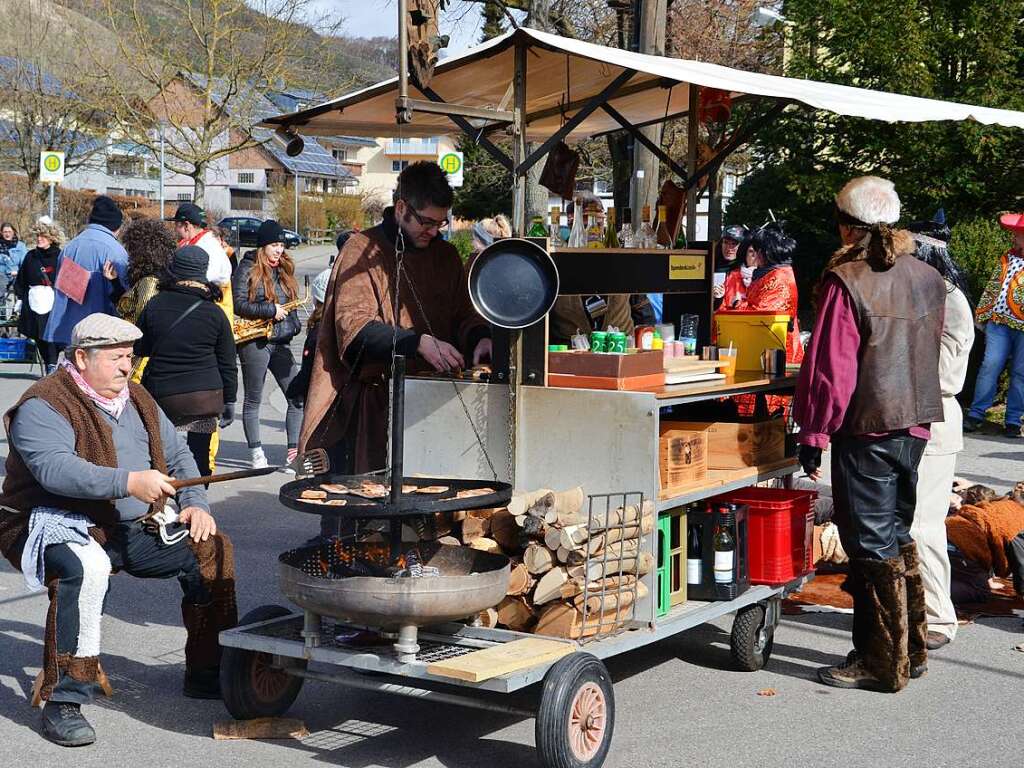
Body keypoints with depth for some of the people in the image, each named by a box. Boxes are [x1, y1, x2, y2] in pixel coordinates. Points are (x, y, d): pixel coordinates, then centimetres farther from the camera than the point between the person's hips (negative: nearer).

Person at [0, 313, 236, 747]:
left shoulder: (137, 401, 14)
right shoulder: (43, 406, -12)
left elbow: (177, 456, 19)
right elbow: (55, 468, -29)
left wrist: (195, 504, 1)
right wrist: (128, 481, -39)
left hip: (134, 530, 8)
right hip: (62, 528, -8)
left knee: (210, 549, -3)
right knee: (85, 567, -39)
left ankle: (206, 672, 11)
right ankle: (63, 703, -31)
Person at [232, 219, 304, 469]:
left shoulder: (283, 270, 15)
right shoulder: (247, 270, -4)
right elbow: (239, 305, -13)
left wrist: (294, 325, 8)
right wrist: (271, 310, -14)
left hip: (281, 343, 6)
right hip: (255, 343, -6)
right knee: (253, 400, 4)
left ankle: (294, 450, 4)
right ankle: (256, 452, 11)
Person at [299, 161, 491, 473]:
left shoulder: (445, 256, 14)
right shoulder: (362, 251, -4)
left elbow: (464, 315, 17)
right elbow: (353, 325, -14)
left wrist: (479, 338, -8)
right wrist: (419, 343, -26)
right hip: (372, 398, -4)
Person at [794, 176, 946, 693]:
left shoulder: (846, 282, -15)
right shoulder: (927, 277, 7)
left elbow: (831, 370, -15)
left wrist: (813, 434, -9)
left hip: (865, 426, -7)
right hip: (916, 423, 7)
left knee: (872, 544, 0)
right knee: (897, 534, 18)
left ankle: (882, 664, 7)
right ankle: (911, 650, 25)